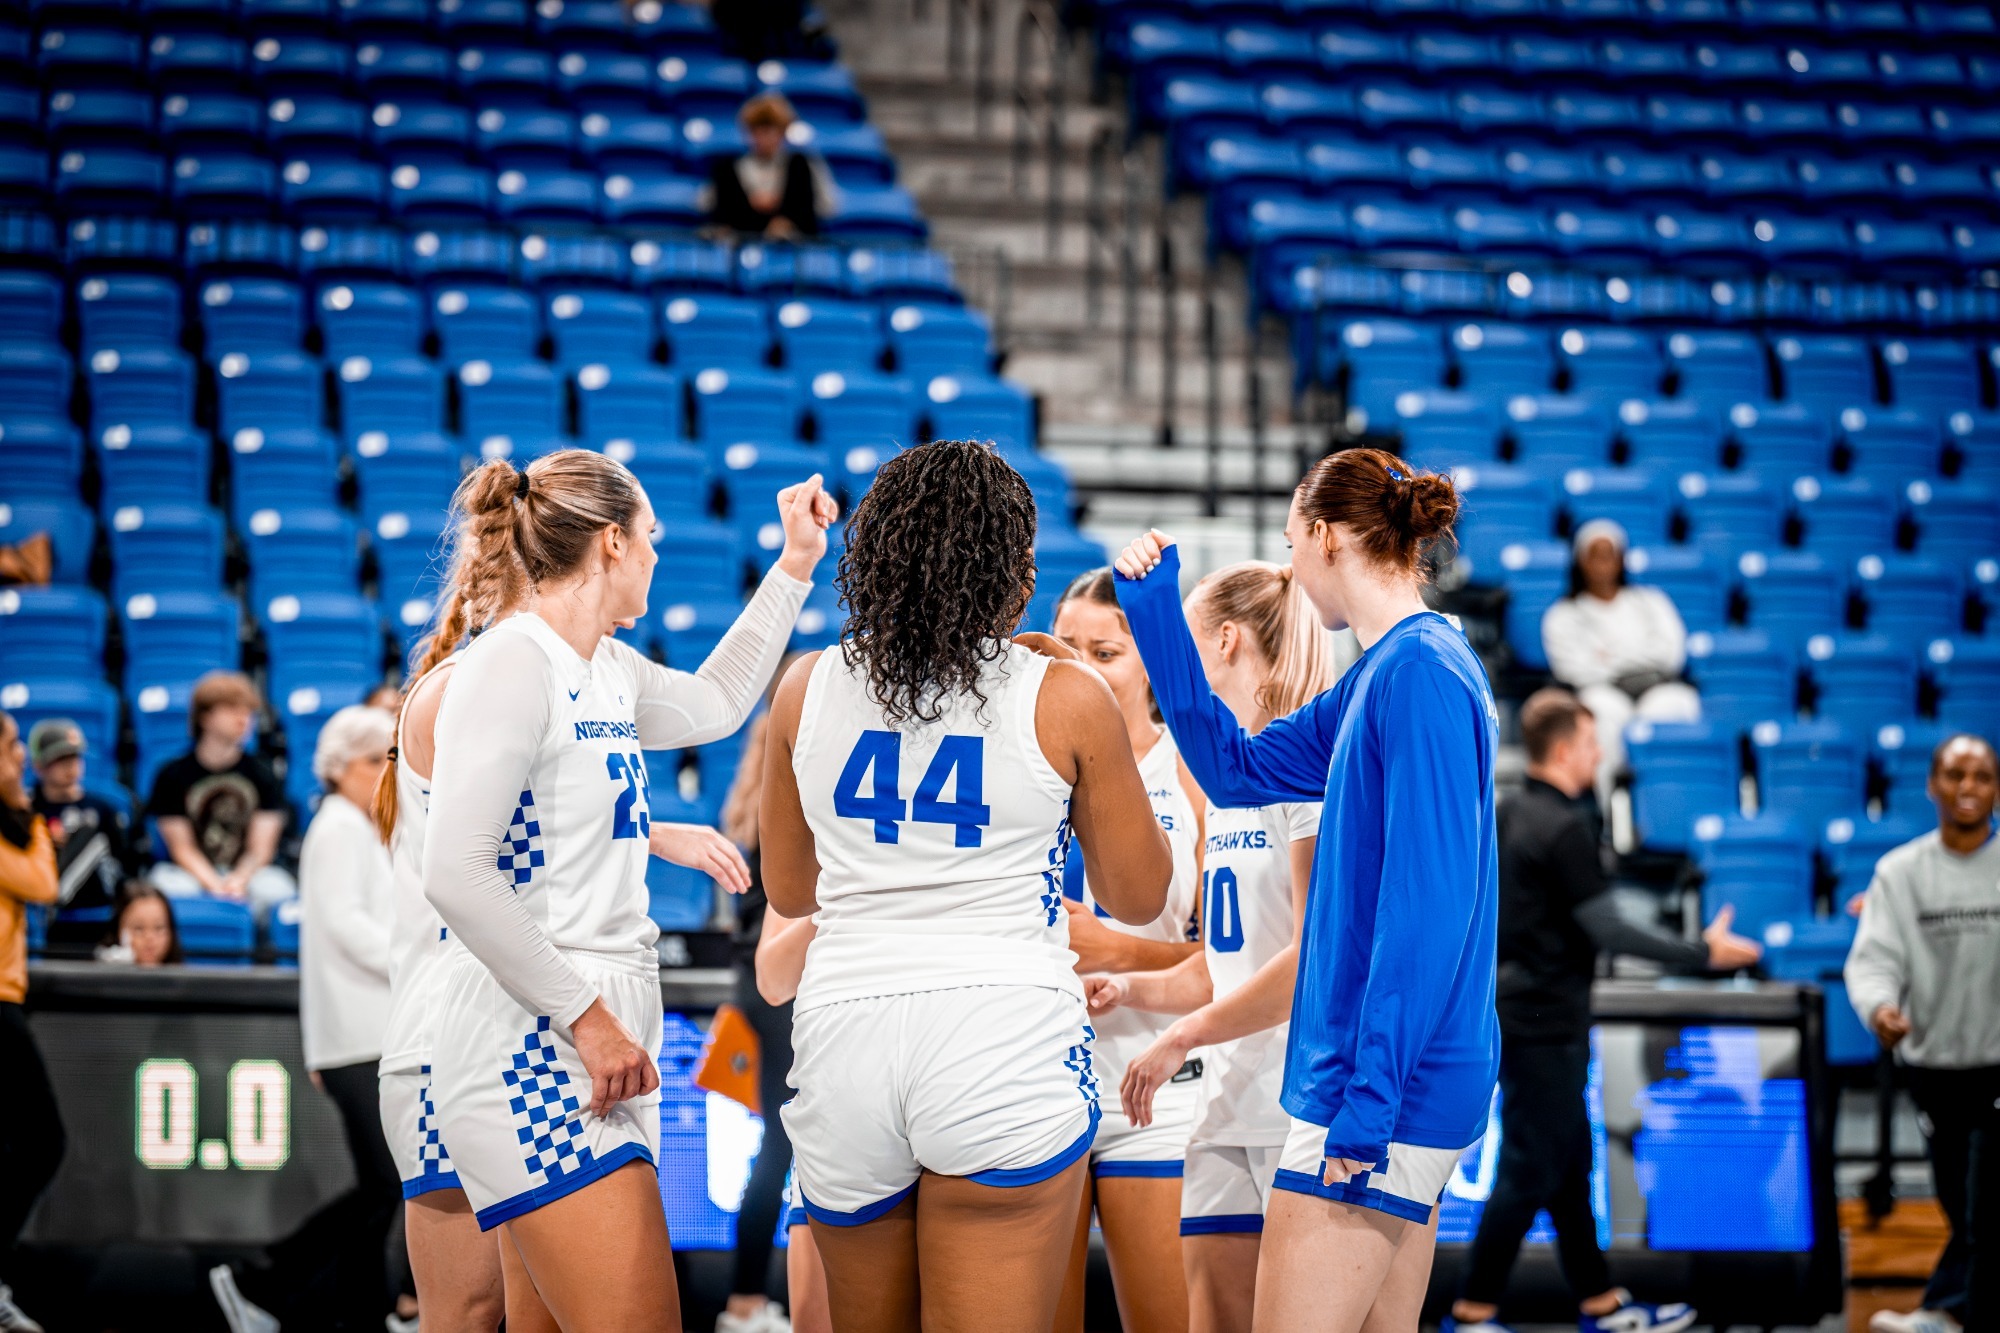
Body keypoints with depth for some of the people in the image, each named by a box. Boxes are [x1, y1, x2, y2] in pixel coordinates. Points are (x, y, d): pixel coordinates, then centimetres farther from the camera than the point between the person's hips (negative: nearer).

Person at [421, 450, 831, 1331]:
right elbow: (455, 873, -20)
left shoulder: (608, 671, 16)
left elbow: (712, 706, 39)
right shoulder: (513, 663, -12)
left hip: (596, 1062, 10)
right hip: (535, 1056, -10)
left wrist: (795, 567, 34)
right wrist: (589, 1018, -19)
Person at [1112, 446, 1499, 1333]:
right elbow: (1235, 769, 25)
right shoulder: (1386, 672, 16)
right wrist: (1155, 610, 20)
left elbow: (1428, 906, -21)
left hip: (1389, 1088, -10)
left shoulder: (1422, 675, -15)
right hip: (1404, 1094, 10)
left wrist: (1368, 1097, -23)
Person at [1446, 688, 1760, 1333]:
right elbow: (1607, 929, -21)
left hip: (1518, 1008, 10)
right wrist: (1702, 954, -14)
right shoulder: (1565, 827, -19)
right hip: (1547, 1020, -10)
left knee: (1568, 1164, 15)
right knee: (1531, 1171, -3)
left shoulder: (1511, 814, 9)